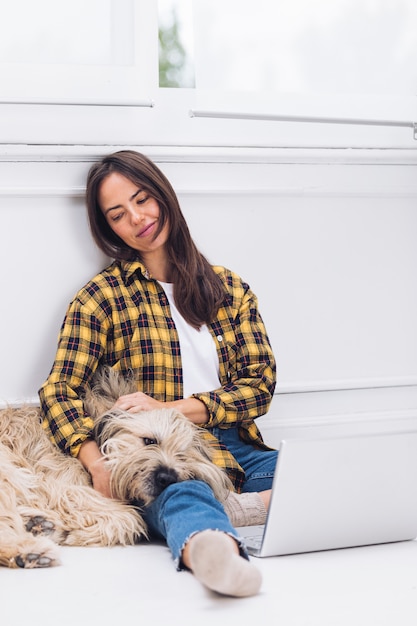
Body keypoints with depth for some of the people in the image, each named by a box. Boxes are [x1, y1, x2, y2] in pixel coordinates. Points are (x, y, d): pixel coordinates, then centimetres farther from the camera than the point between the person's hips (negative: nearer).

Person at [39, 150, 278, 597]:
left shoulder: (228, 288, 17)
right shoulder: (102, 297, 8)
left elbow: (261, 383, 7)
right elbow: (58, 392, -2)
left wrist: (169, 408, -9)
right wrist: (97, 464, -23)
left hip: (236, 449, 4)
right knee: (182, 496, -40)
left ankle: (241, 506, -37)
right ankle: (219, 555, -66)